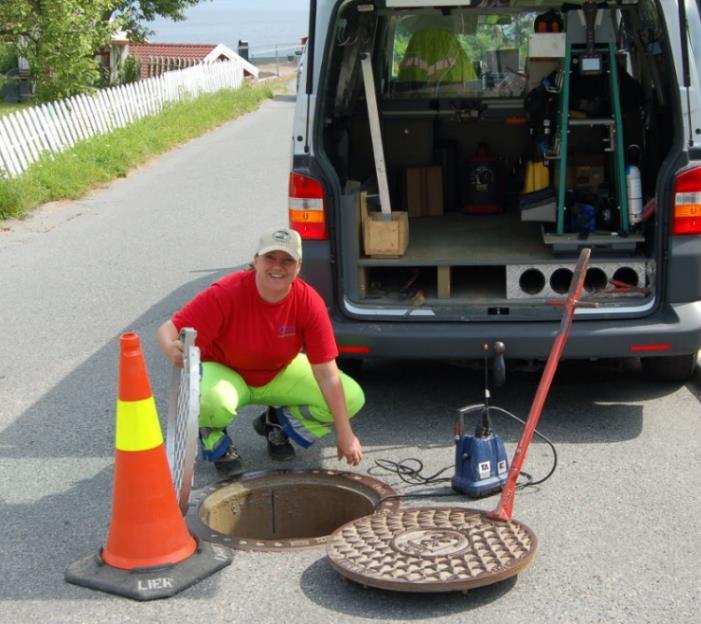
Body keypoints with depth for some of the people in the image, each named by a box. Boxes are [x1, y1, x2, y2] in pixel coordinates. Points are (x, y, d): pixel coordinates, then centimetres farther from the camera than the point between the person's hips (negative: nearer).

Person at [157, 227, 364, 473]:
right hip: (224, 372, -3)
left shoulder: (309, 303, -21)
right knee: (212, 399, -41)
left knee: (352, 398, -13)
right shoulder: (226, 294, -29)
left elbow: (327, 374, -19)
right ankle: (212, 435, -1)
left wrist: (345, 435, -22)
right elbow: (168, 330, -31)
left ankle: (275, 423, 11)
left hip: (279, 374, 4)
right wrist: (172, 349, -57)